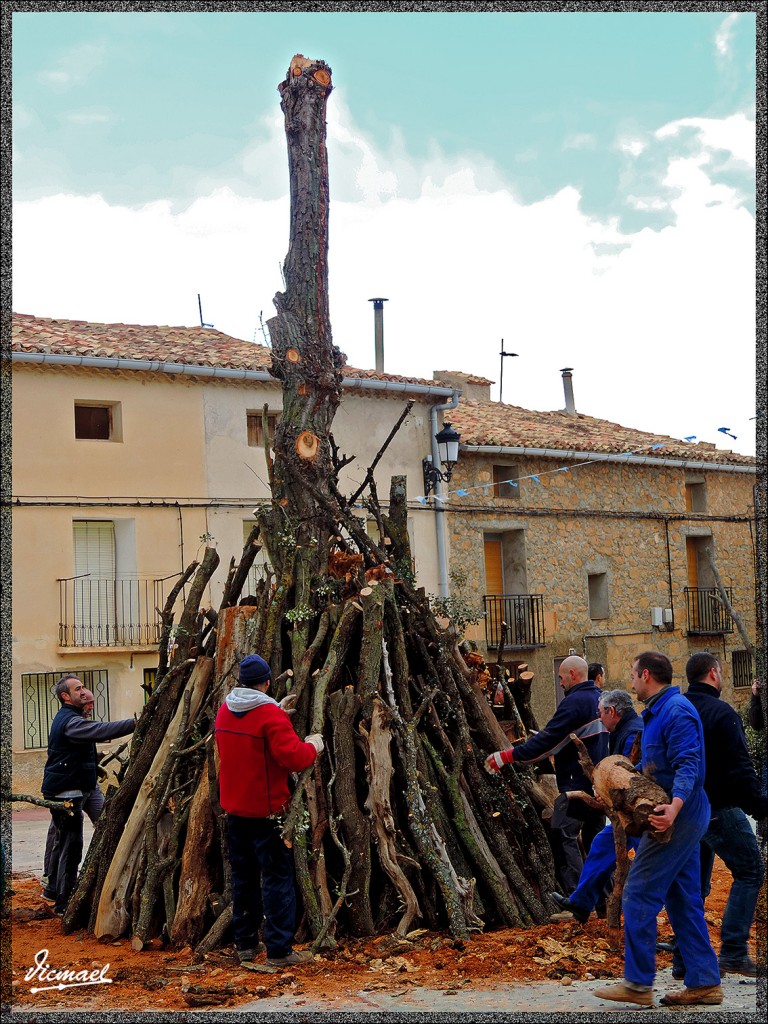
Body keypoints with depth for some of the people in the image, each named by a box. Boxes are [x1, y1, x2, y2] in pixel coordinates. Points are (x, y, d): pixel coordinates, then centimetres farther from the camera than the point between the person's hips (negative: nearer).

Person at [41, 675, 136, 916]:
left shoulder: (66, 718, 17)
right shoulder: (70, 721, -18)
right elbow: (101, 731, -33)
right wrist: (135, 723, -38)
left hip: (60, 791, 11)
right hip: (67, 792, -11)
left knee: (62, 841, 21)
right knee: (71, 844, -9)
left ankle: (53, 889, 33)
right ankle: (64, 903, -7)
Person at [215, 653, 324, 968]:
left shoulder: (225, 711, 5)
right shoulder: (270, 715, -18)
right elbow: (294, 758, -25)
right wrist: (312, 746, -6)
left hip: (235, 809, 7)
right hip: (266, 811, -7)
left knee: (243, 876, 16)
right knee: (277, 877, -2)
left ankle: (245, 944, 22)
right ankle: (279, 950, -3)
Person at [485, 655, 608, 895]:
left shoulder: (574, 702, -16)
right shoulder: (599, 698, 14)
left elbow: (548, 738, -21)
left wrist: (509, 756, -18)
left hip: (577, 783, -10)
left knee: (564, 835, -8)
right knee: (595, 835, 16)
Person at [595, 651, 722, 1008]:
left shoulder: (676, 711, -16)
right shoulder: (658, 711, 18)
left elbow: (687, 765, -27)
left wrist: (674, 805, -40)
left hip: (675, 818, -11)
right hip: (683, 818, 11)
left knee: (639, 895, -7)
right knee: (684, 901, 11)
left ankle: (638, 984, -3)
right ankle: (704, 983, 15)